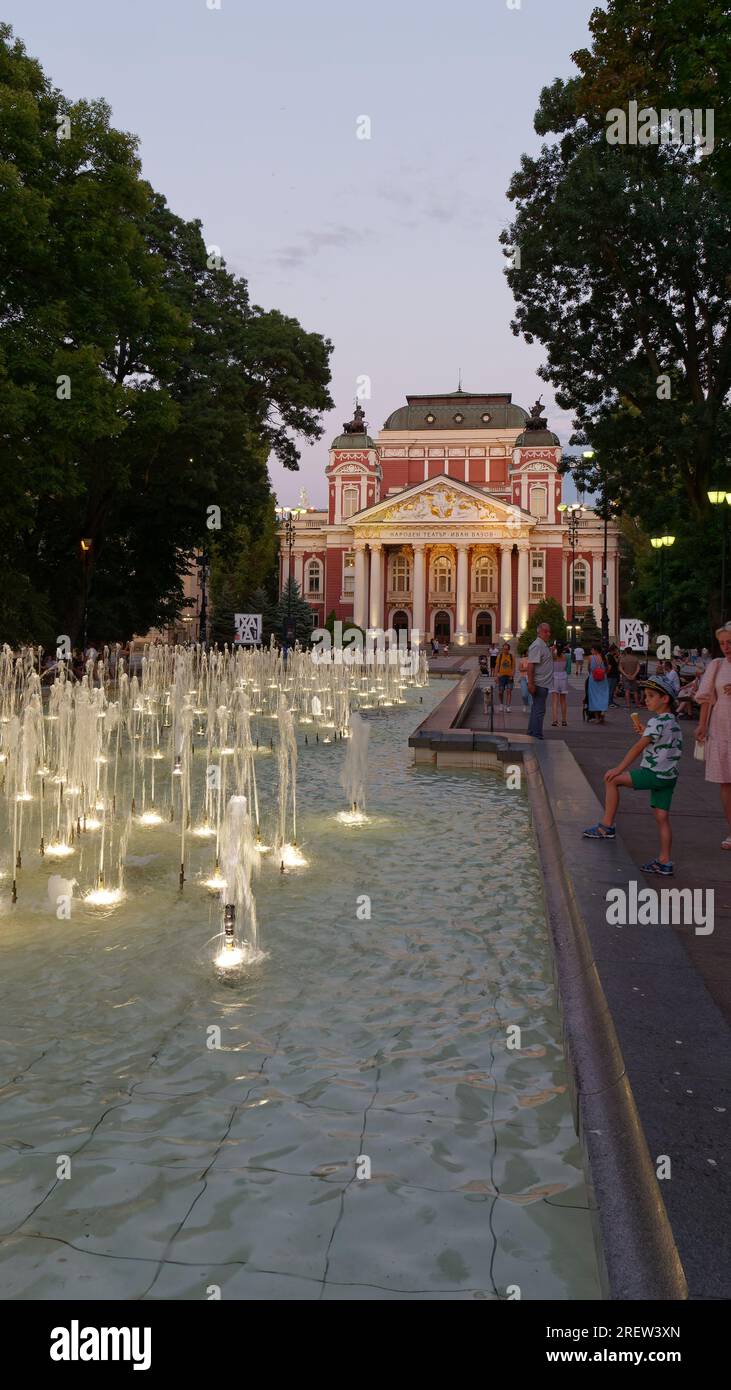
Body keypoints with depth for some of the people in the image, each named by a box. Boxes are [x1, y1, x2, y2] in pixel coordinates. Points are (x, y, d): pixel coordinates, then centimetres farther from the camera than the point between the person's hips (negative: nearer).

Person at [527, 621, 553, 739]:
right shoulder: (537, 646, -15)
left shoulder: (545, 645, 16)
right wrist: (531, 683, -26)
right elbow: (530, 665, -22)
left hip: (544, 684, 10)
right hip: (539, 684, -10)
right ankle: (537, 737, -5)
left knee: (536, 709, 15)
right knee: (539, 710, -8)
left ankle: (531, 734, 23)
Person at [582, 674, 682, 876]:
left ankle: (607, 826, 2)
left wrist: (619, 769, -18)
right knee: (662, 817, 10)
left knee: (612, 779, -1)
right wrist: (644, 731, 19)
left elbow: (639, 747, -18)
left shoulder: (657, 722, -14)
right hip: (669, 776, 9)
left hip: (654, 774, -9)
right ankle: (665, 862, 12)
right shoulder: (673, 722, 15)